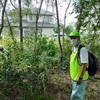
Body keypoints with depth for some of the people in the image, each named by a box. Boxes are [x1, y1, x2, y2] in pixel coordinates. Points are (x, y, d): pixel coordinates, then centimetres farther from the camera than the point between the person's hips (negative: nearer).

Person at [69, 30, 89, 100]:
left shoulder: (82, 49, -22)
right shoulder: (74, 49, 8)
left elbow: (84, 64, -25)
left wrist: (80, 77, -23)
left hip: (80, 79, -9)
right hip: (75, 78, 9)